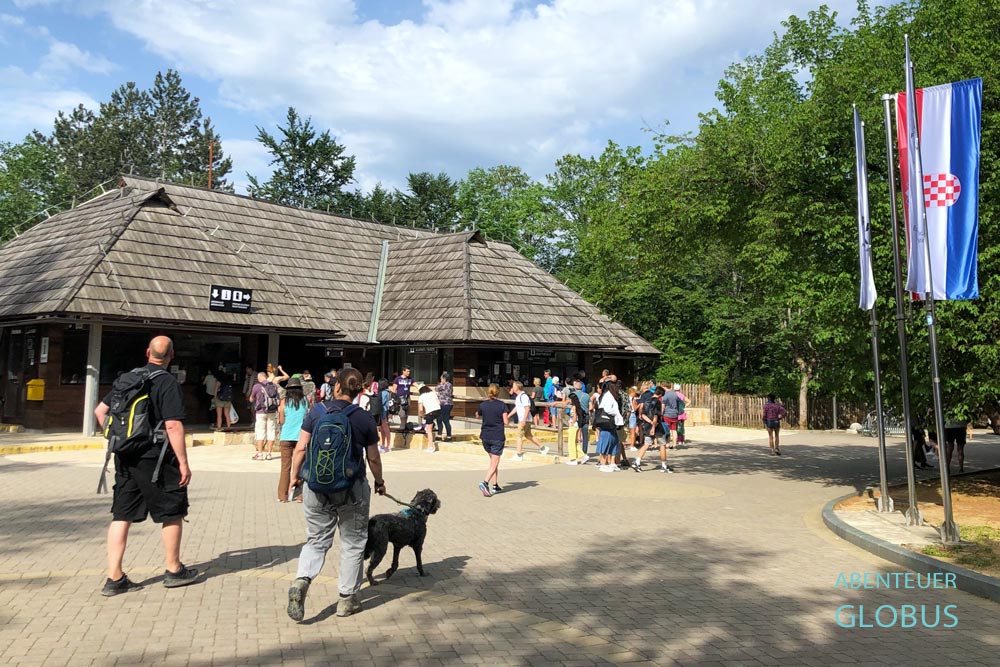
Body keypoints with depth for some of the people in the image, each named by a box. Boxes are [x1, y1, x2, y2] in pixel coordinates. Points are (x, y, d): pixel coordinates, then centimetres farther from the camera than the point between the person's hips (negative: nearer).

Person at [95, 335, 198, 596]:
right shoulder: (168, 383, -12)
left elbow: (100, 411, 14)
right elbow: (173, 426, -19)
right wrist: (183, 463, -15)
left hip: (124, 457, 6)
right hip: (155, 459, -6)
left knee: (122, 515, 9)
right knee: (172, 513, 9)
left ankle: (114, 577, 11)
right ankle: (174, 571, 20)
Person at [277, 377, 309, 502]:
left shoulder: (284, 401, -1)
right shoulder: (305, 401, 0)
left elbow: (281, 421, -1)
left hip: (286, 437, 0)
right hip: (301, 436, 0)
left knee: (285, 467, 7)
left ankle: (283, 496, 10)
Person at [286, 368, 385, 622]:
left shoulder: (317, 411, -4)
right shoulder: (365, 419, -5)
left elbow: (300, 449, -3)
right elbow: (373, 459, 2)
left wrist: (294, 477, 12)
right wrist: (380, 482, 18)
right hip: (352, 487, -1)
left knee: (317, 539, 16)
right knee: (353, 542, 14)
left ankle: (301, 580, -9)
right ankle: (347, 599, 21)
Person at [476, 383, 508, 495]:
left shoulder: (482, 405, 0)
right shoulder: (502, 405, -9)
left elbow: (478, 416, 18)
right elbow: (505, 422, -10)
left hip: (485, 437, 4)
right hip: (498, 437, -4)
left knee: (493, 461, 18)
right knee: (494, 464, -1)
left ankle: (495, 486, 19)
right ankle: (485, 482, -21)